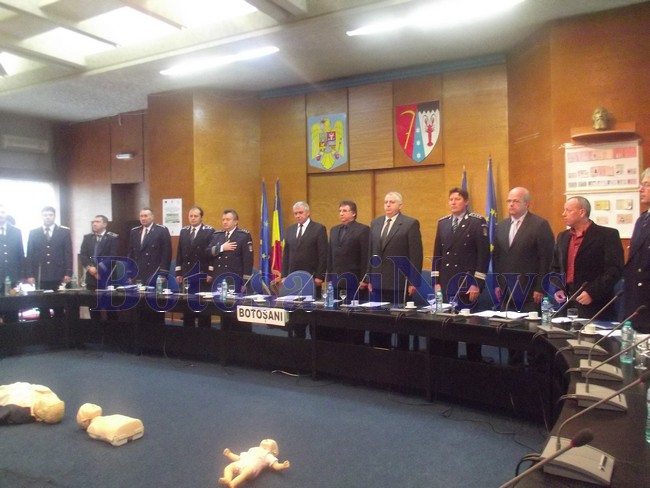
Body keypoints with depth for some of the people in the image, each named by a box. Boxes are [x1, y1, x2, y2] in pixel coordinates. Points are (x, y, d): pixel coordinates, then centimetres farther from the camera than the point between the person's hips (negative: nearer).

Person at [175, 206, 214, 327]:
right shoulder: (183, 231, 12)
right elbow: (179, 253, 11)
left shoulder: (209, 231, -4)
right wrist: (178, 272, 6)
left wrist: (210, 273, -13)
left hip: (203, 274, -5)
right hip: (186, 274, 5)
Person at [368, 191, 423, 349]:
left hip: (400, 282, -5)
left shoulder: (410, 223, -4)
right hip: (379, 282, 5)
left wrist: (413, 282, -12)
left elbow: (416, 255, -8)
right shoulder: (375, 223, 13)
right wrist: (369, 279, 11)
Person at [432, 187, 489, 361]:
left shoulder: (477, 222, -4)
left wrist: (477, 284, -14)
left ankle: (474, 361, 16)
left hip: (468, 283, -4)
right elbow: (437, 254, 11)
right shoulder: (442, 223, 11)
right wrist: (436, 282, 5)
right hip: (445, 284, 5)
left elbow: (484, 254, -9)